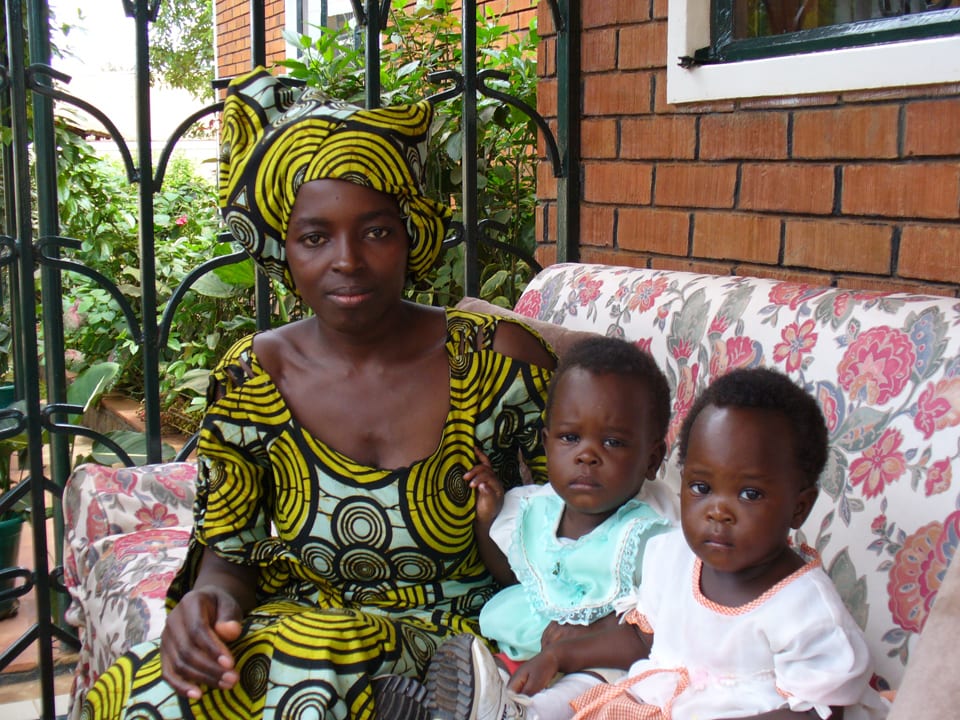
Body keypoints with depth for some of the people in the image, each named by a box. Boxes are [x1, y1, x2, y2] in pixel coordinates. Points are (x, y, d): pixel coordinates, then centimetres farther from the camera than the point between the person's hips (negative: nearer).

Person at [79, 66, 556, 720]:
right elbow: (229, 551, 5)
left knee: (316, 665, -33)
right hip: (296, 615, 3)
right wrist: (208, 603, -18)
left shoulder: (500, 361, -10)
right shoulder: (249, 378, -3)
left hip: (448, 635, -2)